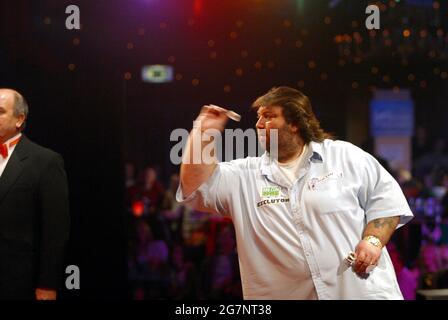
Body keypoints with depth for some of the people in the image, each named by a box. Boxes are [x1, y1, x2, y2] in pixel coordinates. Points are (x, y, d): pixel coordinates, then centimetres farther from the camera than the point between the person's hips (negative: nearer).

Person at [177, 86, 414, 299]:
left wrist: (373, 240, -9)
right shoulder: (244, 175, 9)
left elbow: (386, 198, 5)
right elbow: (195, 187, 1)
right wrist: (203, 134, -4)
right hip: (288, 294, 2)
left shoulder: (345, 157, 5)